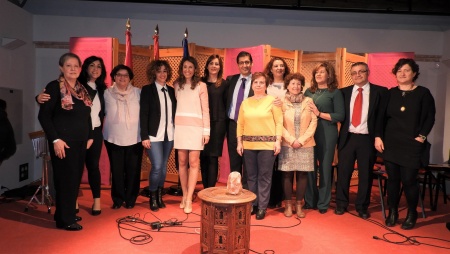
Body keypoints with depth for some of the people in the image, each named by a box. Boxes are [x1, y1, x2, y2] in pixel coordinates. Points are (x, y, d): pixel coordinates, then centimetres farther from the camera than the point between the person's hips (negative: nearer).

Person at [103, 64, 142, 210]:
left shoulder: (138, 93, 2)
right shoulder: (107, 93, 3)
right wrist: (102, 131, 2)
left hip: (134, 138, 0)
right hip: (114, 138, 0)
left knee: (133, 169, 4)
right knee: (117, 170, 6)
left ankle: (130, 199, 20)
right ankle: (118, 199, 21)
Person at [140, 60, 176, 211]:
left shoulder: (172, 91, 10)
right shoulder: (147, 90, -2)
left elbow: (174, 113, 10)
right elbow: (143, 114, -7)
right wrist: (144, 136, -12)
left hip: (169, 135, 4)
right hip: (154, 135, -4)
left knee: (164, 167, 11)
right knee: (157, 167, -8)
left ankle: (160, 196, 26)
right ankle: (152, 197, 13)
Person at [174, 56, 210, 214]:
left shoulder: (201, 86, 2)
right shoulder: (177, 85, 11)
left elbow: (205, 110, 0)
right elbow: (173, 106, 9)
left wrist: (206, 130, -5)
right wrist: (172, 126, 2)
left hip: (195, 127, -3)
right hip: (180, 126, 3)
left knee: (194, 162, -4)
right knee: (182, 162, 6)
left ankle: (189, 199, 2)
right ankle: (184, 196, 17)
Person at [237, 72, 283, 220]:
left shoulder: (272, 100, 0)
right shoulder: (245, 102, 10)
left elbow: (279, 122, -3)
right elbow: (240, 124, 10)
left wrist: (278, 141, -9)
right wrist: (239, 142, 5)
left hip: (267, 144, -3)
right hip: (249, 144, 4)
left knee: (264, 177, 2)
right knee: (251, 176, 10)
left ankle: (262, 207, 12)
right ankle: (252, 204, 22)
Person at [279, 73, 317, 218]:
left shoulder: (308, 101, 4)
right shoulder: (282, 102, 2)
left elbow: (313, 122, 0)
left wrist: (301, 140, -8)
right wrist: (292, 140, -11)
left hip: (305, 145, 1)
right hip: (287, 144, -1)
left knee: (302, 174, 3)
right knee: (287, 174, 1)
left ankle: (299, 205, 15)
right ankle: (288, 205, 13)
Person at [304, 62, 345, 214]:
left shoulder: (335, 92, 0)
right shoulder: (309, 91, 13)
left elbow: (340, 116, -8)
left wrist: (319, 113, -13)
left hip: (327, 134, -3)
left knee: (325, 168, 5)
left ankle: (323, 203, 17)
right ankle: (309, 201, 20)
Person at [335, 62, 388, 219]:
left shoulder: (380, 92, 0)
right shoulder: (344, 92, 7)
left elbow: (383, 116, -3)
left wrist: (379, 136, -10)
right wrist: (341, 132, -5)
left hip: (367, 139, -1)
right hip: (347, 138, 2)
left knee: (365, 174, 8)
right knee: (343, 172, 7)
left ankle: (362, 207, 23)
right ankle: (341, 204, 23)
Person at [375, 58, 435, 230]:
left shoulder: (423, 93, 1)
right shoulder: (390, 93, 7)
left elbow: (430, 117, 1)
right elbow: (382, 117, 8)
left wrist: (422, 136, -9)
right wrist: (378, 137, -1)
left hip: (412, 145, -2)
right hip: (390, 143, 3)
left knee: (409, 180, -3)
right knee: (392, 179, 6)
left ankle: (411, 214, 16)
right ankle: (392, 212, 18)